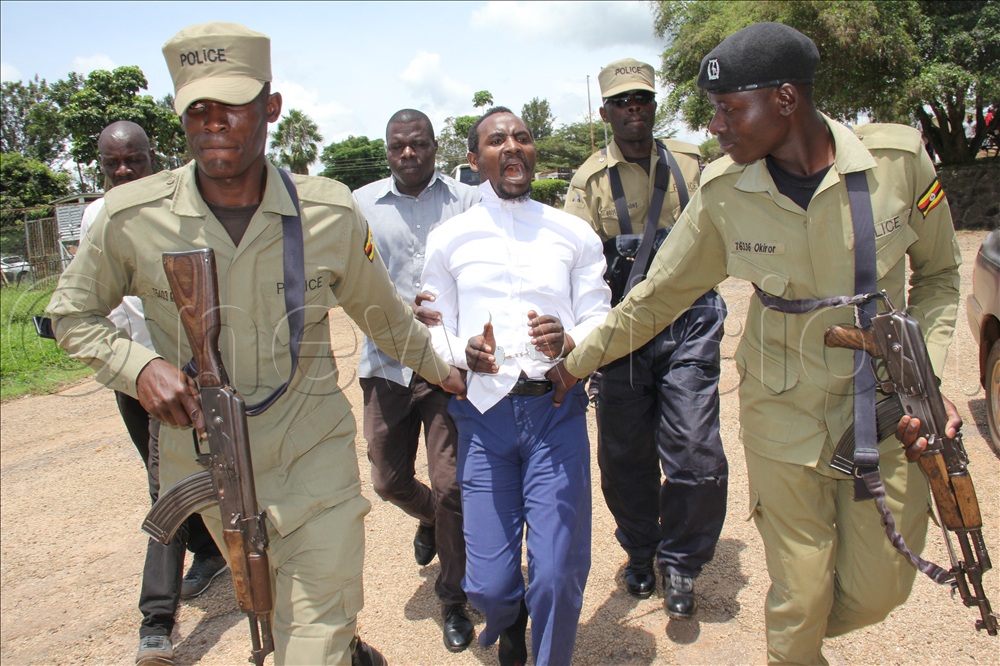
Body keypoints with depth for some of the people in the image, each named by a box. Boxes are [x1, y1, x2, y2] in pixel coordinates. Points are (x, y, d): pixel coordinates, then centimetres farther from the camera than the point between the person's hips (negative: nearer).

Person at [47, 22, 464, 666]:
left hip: (313, 451, -2)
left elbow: (384, 315, 8)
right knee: (271, 604, 23)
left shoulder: (330, 212, -10)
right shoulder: (131, 216, -10)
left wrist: (441, 372, 19)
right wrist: (138, 366, -12)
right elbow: (73, 313, 6)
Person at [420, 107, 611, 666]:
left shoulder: (575, 234, 8)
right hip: (484, 414, 1)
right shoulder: (449, 239, 9)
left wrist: (567, 342, -17)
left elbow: (599, 321, 5)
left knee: (559, 575, -4)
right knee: (487, 583, 3)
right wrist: (463, 353, -14)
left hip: (556, 411, 0)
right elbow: (433, 328, 8)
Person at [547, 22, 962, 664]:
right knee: (801, 599, 5)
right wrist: (576, 363, 5)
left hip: (885, 413, 1)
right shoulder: (723, 191, -10)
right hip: (786, 417, -1)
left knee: (877, 592, 8)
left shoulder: (900, 158, -11)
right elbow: (656, 296, 1)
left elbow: (937, 275, 5)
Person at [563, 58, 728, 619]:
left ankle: (680, 563, 20)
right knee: (624, 457, 8)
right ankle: (639, 552, 35)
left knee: (697, 455, -6)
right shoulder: (590, 179, 2)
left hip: (688, 325, 1)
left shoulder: (690, 162, 10)